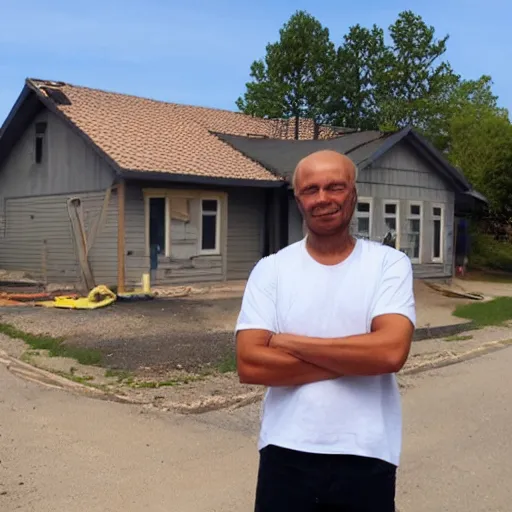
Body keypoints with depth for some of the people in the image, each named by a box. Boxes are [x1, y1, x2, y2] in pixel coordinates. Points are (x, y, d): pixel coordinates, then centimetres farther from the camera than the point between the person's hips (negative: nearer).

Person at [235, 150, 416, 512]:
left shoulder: (389, 264, -4)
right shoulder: (270, 270, -2)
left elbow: (391, 351, -19)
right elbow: (250, 365, -12)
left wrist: (290, 342, -13)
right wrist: (357, 359, -14)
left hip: (367, 458, 0)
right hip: (287, 455, 1)